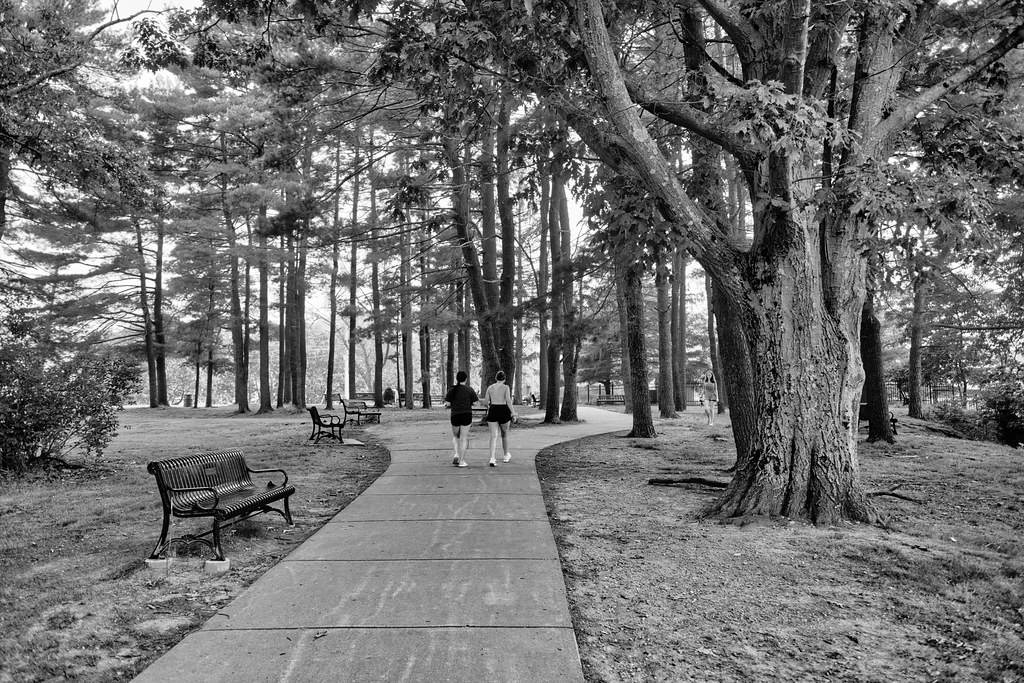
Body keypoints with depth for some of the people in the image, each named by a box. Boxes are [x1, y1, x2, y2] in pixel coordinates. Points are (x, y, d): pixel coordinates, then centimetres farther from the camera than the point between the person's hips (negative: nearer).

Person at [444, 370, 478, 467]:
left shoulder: (452, 389, -1)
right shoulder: (469, 389, -3)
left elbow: (448, 404, -4)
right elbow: (475, 403, -3)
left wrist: (446, 404, 18)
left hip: (455, 415, 1)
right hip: (467, 415, -1)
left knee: (455, 436, 21)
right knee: (464, 438, 4)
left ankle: (457, 454, 1)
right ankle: (461, 461, 6)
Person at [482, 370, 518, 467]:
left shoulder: (490, 387, 6)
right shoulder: (506, 387, -4)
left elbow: (485, 402, 7)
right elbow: (508, 401, -13)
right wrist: (513, 413, -11)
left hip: (492, 411, 2)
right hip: (503, 411, -2)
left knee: (493, 436, -2)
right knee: (504, 434, 17)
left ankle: (492, 459, -17)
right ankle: (506, 455, 35)